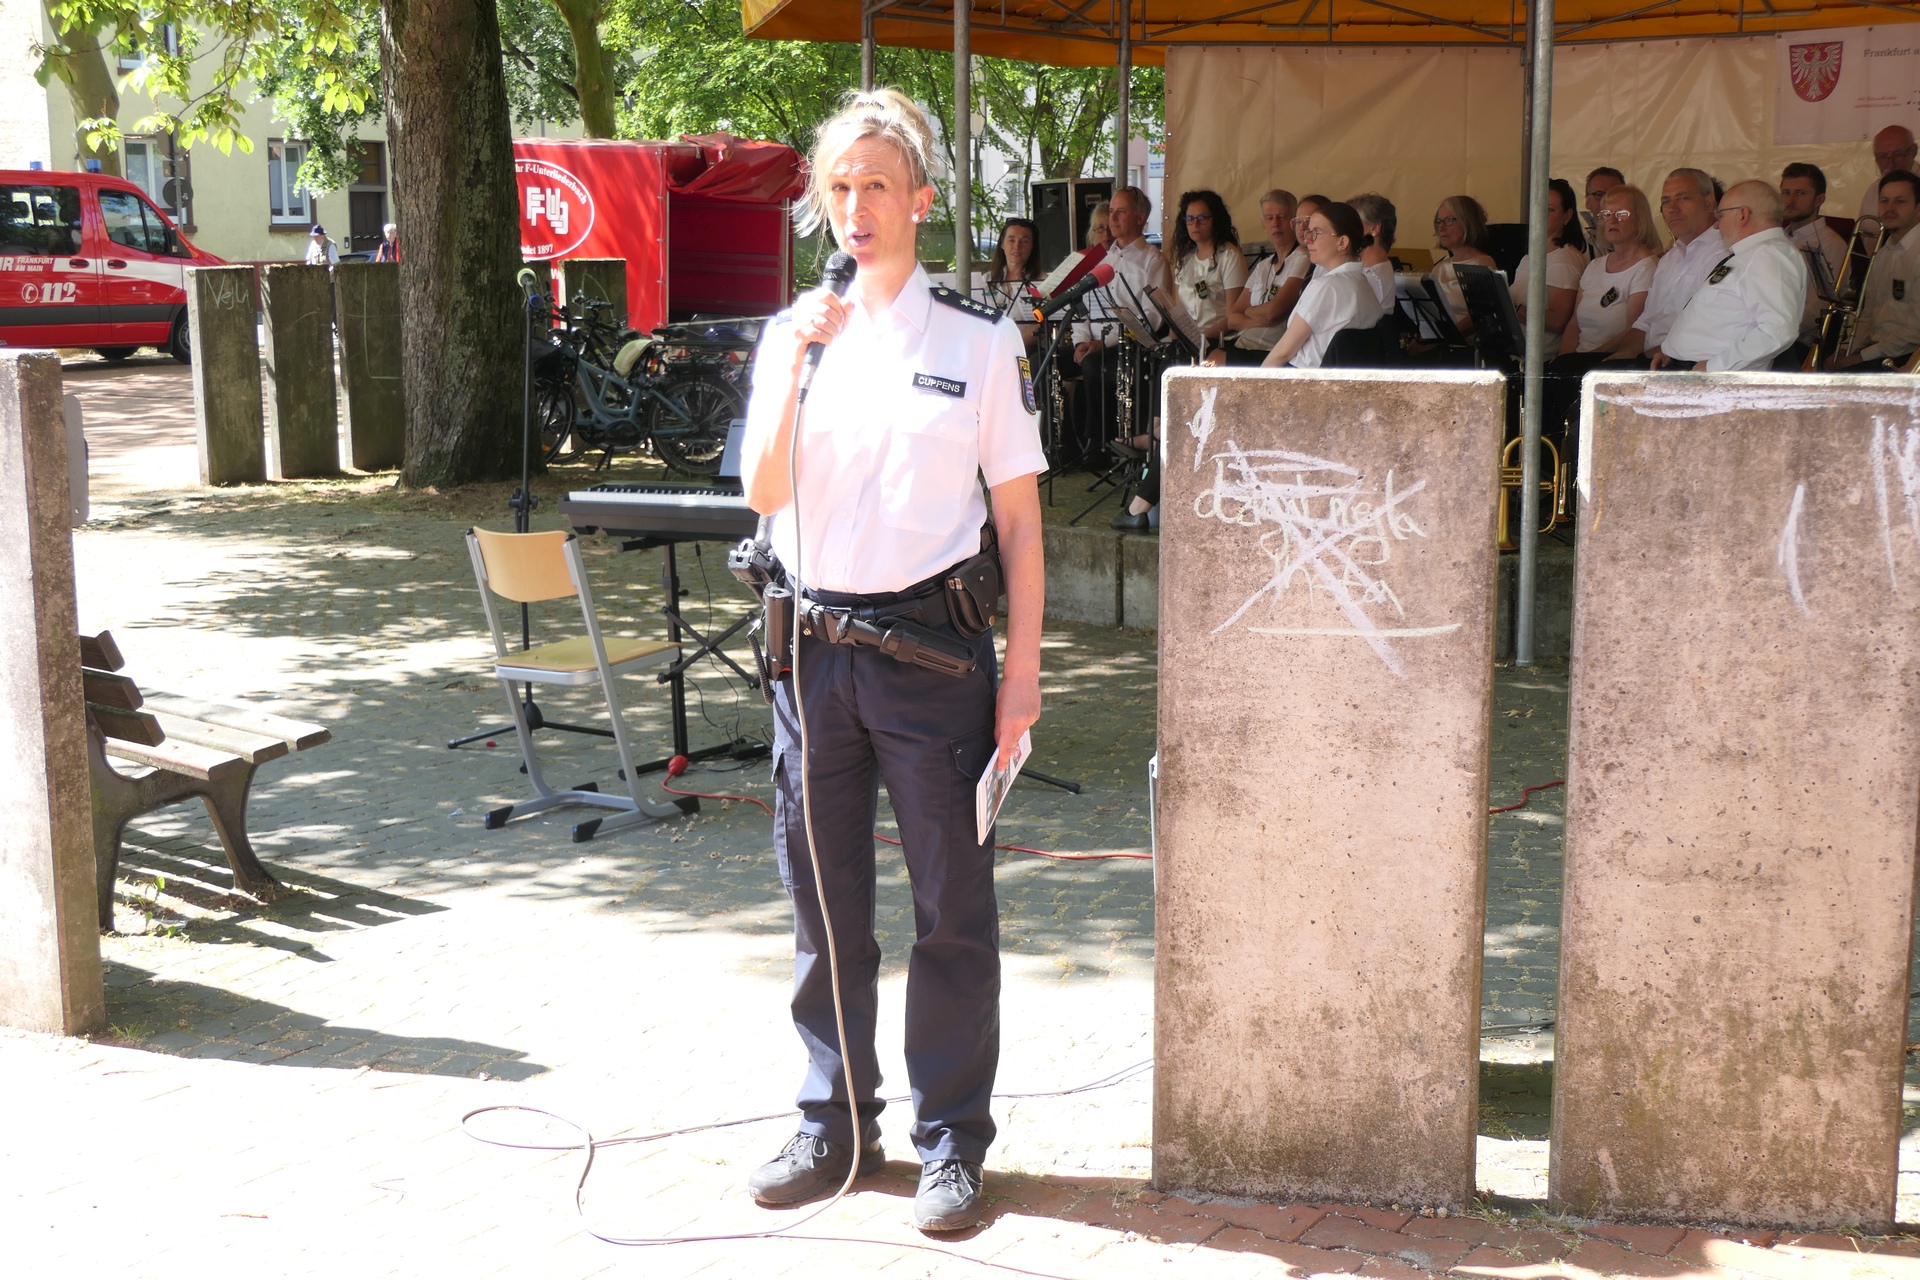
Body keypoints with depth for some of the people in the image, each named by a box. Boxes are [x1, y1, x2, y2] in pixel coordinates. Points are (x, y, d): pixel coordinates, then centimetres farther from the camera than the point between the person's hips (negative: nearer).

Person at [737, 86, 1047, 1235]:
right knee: (824, 903, 12)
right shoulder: (794, 333, 7)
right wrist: (801, 361, -14)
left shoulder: (979, 341, -1)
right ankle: (836, 1126, 28)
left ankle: (952, 1141, 17)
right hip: (814, 639, 3)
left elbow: (1019, 516, -1)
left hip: (930, 643, -3)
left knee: (953, 905, 4)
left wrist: (1023, 666, -5)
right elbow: (765, 493, -3)